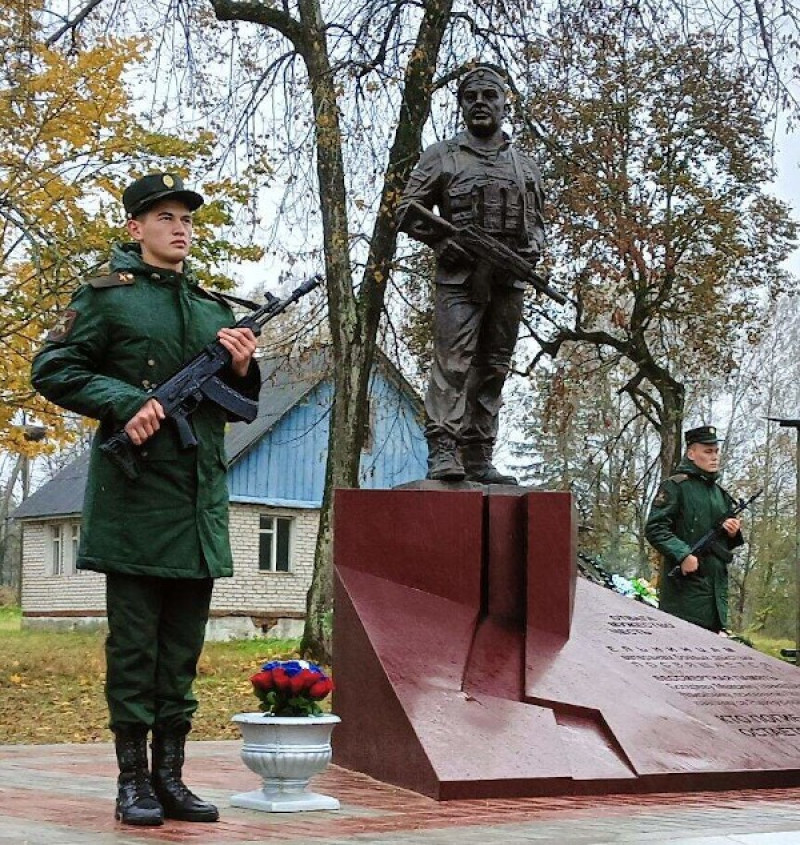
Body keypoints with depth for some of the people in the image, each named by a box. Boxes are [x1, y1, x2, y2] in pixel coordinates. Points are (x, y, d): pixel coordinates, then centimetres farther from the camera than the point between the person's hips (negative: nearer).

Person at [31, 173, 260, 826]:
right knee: (134, 640, -1)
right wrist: (124, 402, -16)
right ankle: (133, 780, 6)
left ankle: (170, 775, 16)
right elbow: (52, 370, -4)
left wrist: (242, 369, 0)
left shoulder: (215, 308, 17)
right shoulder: (107, 296, 1)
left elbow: (237, 406, 22)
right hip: (135, 492, -5)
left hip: (201, 496, 6)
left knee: (184, 644, 8)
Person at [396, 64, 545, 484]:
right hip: (460, 277, -4)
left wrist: (532, 247, 1)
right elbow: (407, 210, 3)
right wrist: (444, 241, -11)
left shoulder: (525, 166, 19)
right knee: (453, 361, -15)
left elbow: (537, 222, 23)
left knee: (492, 370, 5)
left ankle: (478, 458, 9)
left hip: (509, 281, 4)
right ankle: (443, 450, -22)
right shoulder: (442, 156, 7)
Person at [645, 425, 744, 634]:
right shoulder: (675, 486, -3)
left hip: (716, 584, 8)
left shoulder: (720, 494, 21)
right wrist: (683, 555, -23)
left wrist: (733, 533, 6)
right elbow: (654, 529, -12)